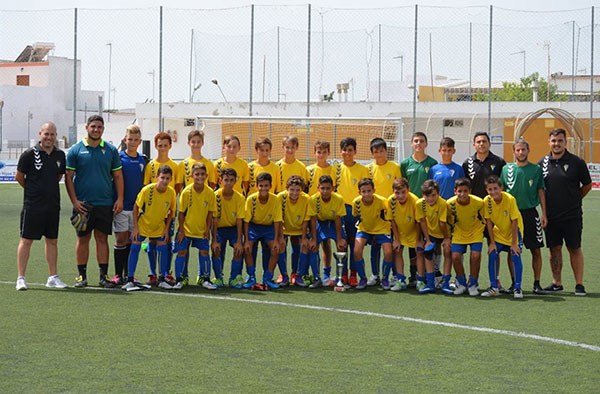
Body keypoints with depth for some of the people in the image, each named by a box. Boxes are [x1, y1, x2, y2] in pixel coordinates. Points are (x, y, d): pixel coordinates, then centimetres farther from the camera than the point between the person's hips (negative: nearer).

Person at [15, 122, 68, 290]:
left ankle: (53, 277, 16)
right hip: (32, 205, -4)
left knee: (52, 240, 9)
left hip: (53, 205, 4)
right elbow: (19, 176, 1)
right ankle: (21, 278, 3)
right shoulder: (29, 154, -8)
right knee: (26, 240, -1)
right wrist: (32, 189, 11)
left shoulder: (60, 155, 6)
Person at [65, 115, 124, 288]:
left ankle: (103, 275, 7)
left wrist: (120, 199, 0)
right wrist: (74, 201, -8)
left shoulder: (111, 150, 7)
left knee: (102, 239, 4)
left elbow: (118, 176, 9)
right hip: (83, 204, -1)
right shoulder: (76, 150, 1)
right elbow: (68, 177, 1)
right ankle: (82, 276, 10)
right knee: (83, 239, 3)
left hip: (105, 203, 1)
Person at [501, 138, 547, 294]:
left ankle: (537, 284, 6)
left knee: (536, 250, -1)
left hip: (531, 213, 0)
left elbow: (541, 192, 7)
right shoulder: (506, 169, 5)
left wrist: (544, 214, 1)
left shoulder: (536, 169, 5)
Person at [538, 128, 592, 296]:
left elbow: (587, 185, 7)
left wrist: (574, 200, 10)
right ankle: (556, 283, 16)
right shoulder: (543, 163, 5)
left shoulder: (577, 162, -4)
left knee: (575, 249, 0)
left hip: (572, 216, -3)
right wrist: (544, 209, 9)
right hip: (551, 216, 3)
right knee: (555, 249, 8)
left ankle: (579, 284, 5)